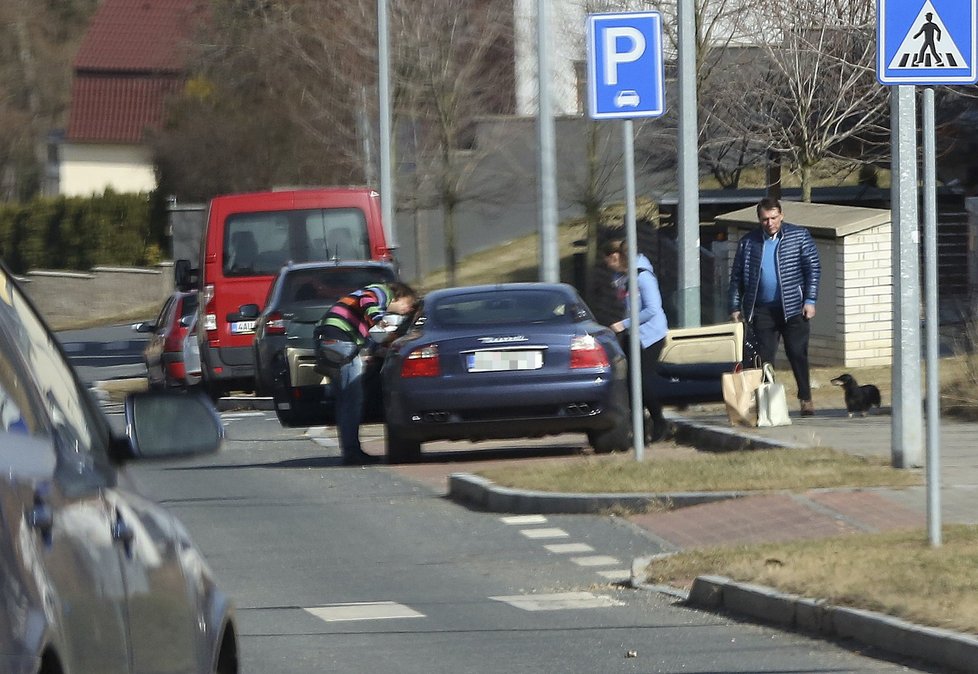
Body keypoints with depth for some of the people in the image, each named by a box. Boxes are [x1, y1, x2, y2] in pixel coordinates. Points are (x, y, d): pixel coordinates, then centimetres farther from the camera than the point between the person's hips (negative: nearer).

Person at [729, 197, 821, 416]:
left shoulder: (799, 236, 3)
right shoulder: (748, 242, 9)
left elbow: (813, 269, 1)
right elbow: (737, 275, 13)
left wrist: (810, 301, -6)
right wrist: (735, 307, 7)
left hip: (793, 308, -2)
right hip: (762, 311, 2)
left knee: (798, 355, -1)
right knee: (763, 358, -1)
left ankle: (806, 399, 7)